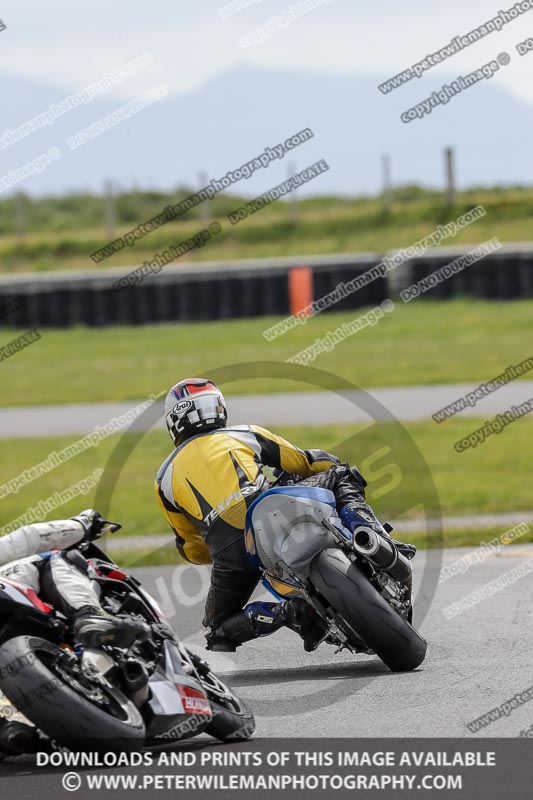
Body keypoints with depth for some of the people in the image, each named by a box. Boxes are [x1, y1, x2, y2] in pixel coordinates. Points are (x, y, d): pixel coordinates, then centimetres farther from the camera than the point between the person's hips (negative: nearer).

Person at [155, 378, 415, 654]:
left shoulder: (165, 478, 27)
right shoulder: (245, 434, 25)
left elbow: (191, 549, 31)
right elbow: (307, 462, 30)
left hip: (228, 550, 0)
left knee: (219, 628, 22)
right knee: (340, 476, 24)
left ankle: (289, 613, -7)